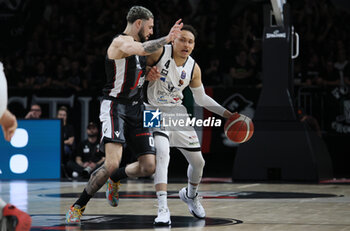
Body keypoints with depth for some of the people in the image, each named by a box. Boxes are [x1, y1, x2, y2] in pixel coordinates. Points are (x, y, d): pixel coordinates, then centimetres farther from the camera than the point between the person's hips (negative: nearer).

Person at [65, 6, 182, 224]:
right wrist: (167, 39, -36)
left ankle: (116, 179, 30)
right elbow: (142, 49, -38)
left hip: (137, 108, 8)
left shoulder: (137, 43, 15)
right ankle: (78, 206, -8)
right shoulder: (121, 42, -14)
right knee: (112, 163, -23)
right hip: (116, 106, -8)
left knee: (149, 167, -1)